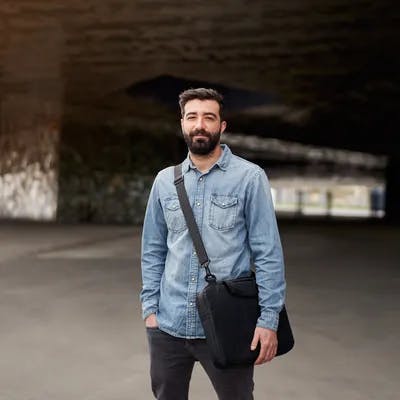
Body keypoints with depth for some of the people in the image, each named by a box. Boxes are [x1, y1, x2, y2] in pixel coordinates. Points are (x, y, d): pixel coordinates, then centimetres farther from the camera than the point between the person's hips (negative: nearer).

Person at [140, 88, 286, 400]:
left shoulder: (249, 178, -5)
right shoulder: (165, 180, 7)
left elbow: (268, 253, -7)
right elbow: (153, 251, 12)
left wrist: (269, 319, -12)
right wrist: (150, 307, 5)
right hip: (168, 325, 4)